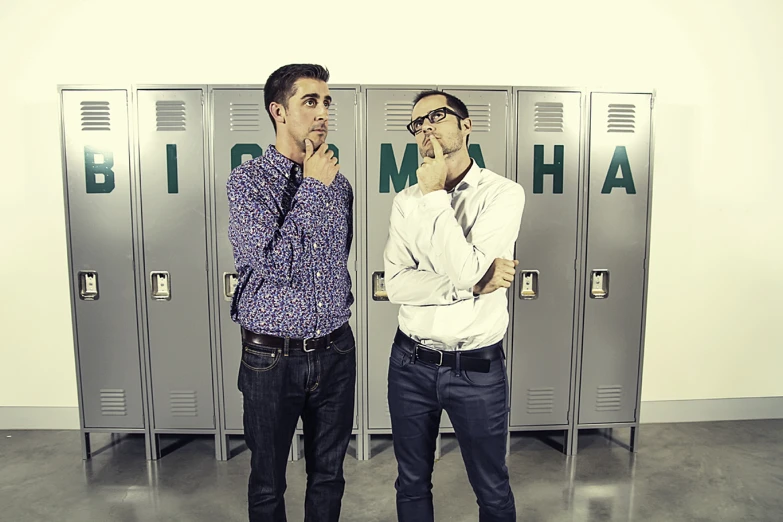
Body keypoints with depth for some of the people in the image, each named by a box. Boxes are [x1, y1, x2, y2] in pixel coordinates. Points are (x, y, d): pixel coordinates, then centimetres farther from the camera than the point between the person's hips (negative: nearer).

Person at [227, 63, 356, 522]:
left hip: (336, 351, 4)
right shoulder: (248, 181, -10)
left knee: (328, 474, 19)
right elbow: (273, 264, -22)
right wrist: (311, 187, -18)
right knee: (268, 482, 16)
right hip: (273, 357, -4)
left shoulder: (338, 182, 4)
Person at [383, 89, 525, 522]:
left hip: (477, 368, -3)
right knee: (411, 484, 21)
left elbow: (465, 268, -22)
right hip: (410, 363, 3)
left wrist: (435, 195, -17)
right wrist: (473, 284, -19)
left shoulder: (503, 194, -8)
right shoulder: (406, 201, 2)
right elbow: (396, 285, -10)